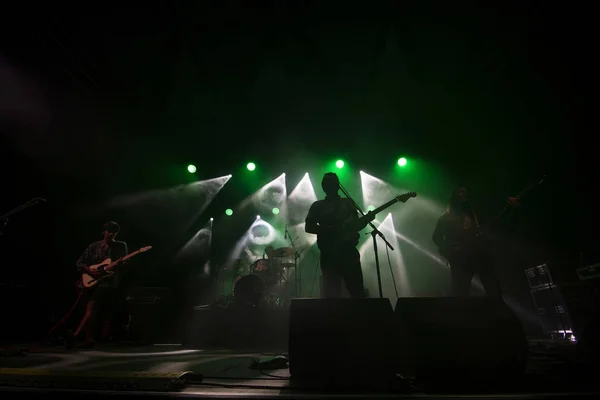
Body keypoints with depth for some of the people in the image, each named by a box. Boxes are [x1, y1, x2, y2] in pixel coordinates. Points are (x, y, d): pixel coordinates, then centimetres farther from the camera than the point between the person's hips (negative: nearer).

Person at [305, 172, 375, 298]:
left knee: (358, 291, 0)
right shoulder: (317, 206, 10)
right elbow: (308, 227, 1)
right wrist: (329, 231, -11)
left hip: (349, 251, 2)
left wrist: (367, 218, -4)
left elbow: (356, 225, 16)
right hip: (329, 254, -1)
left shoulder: (348, 203, 16)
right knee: (332, 294, -3)